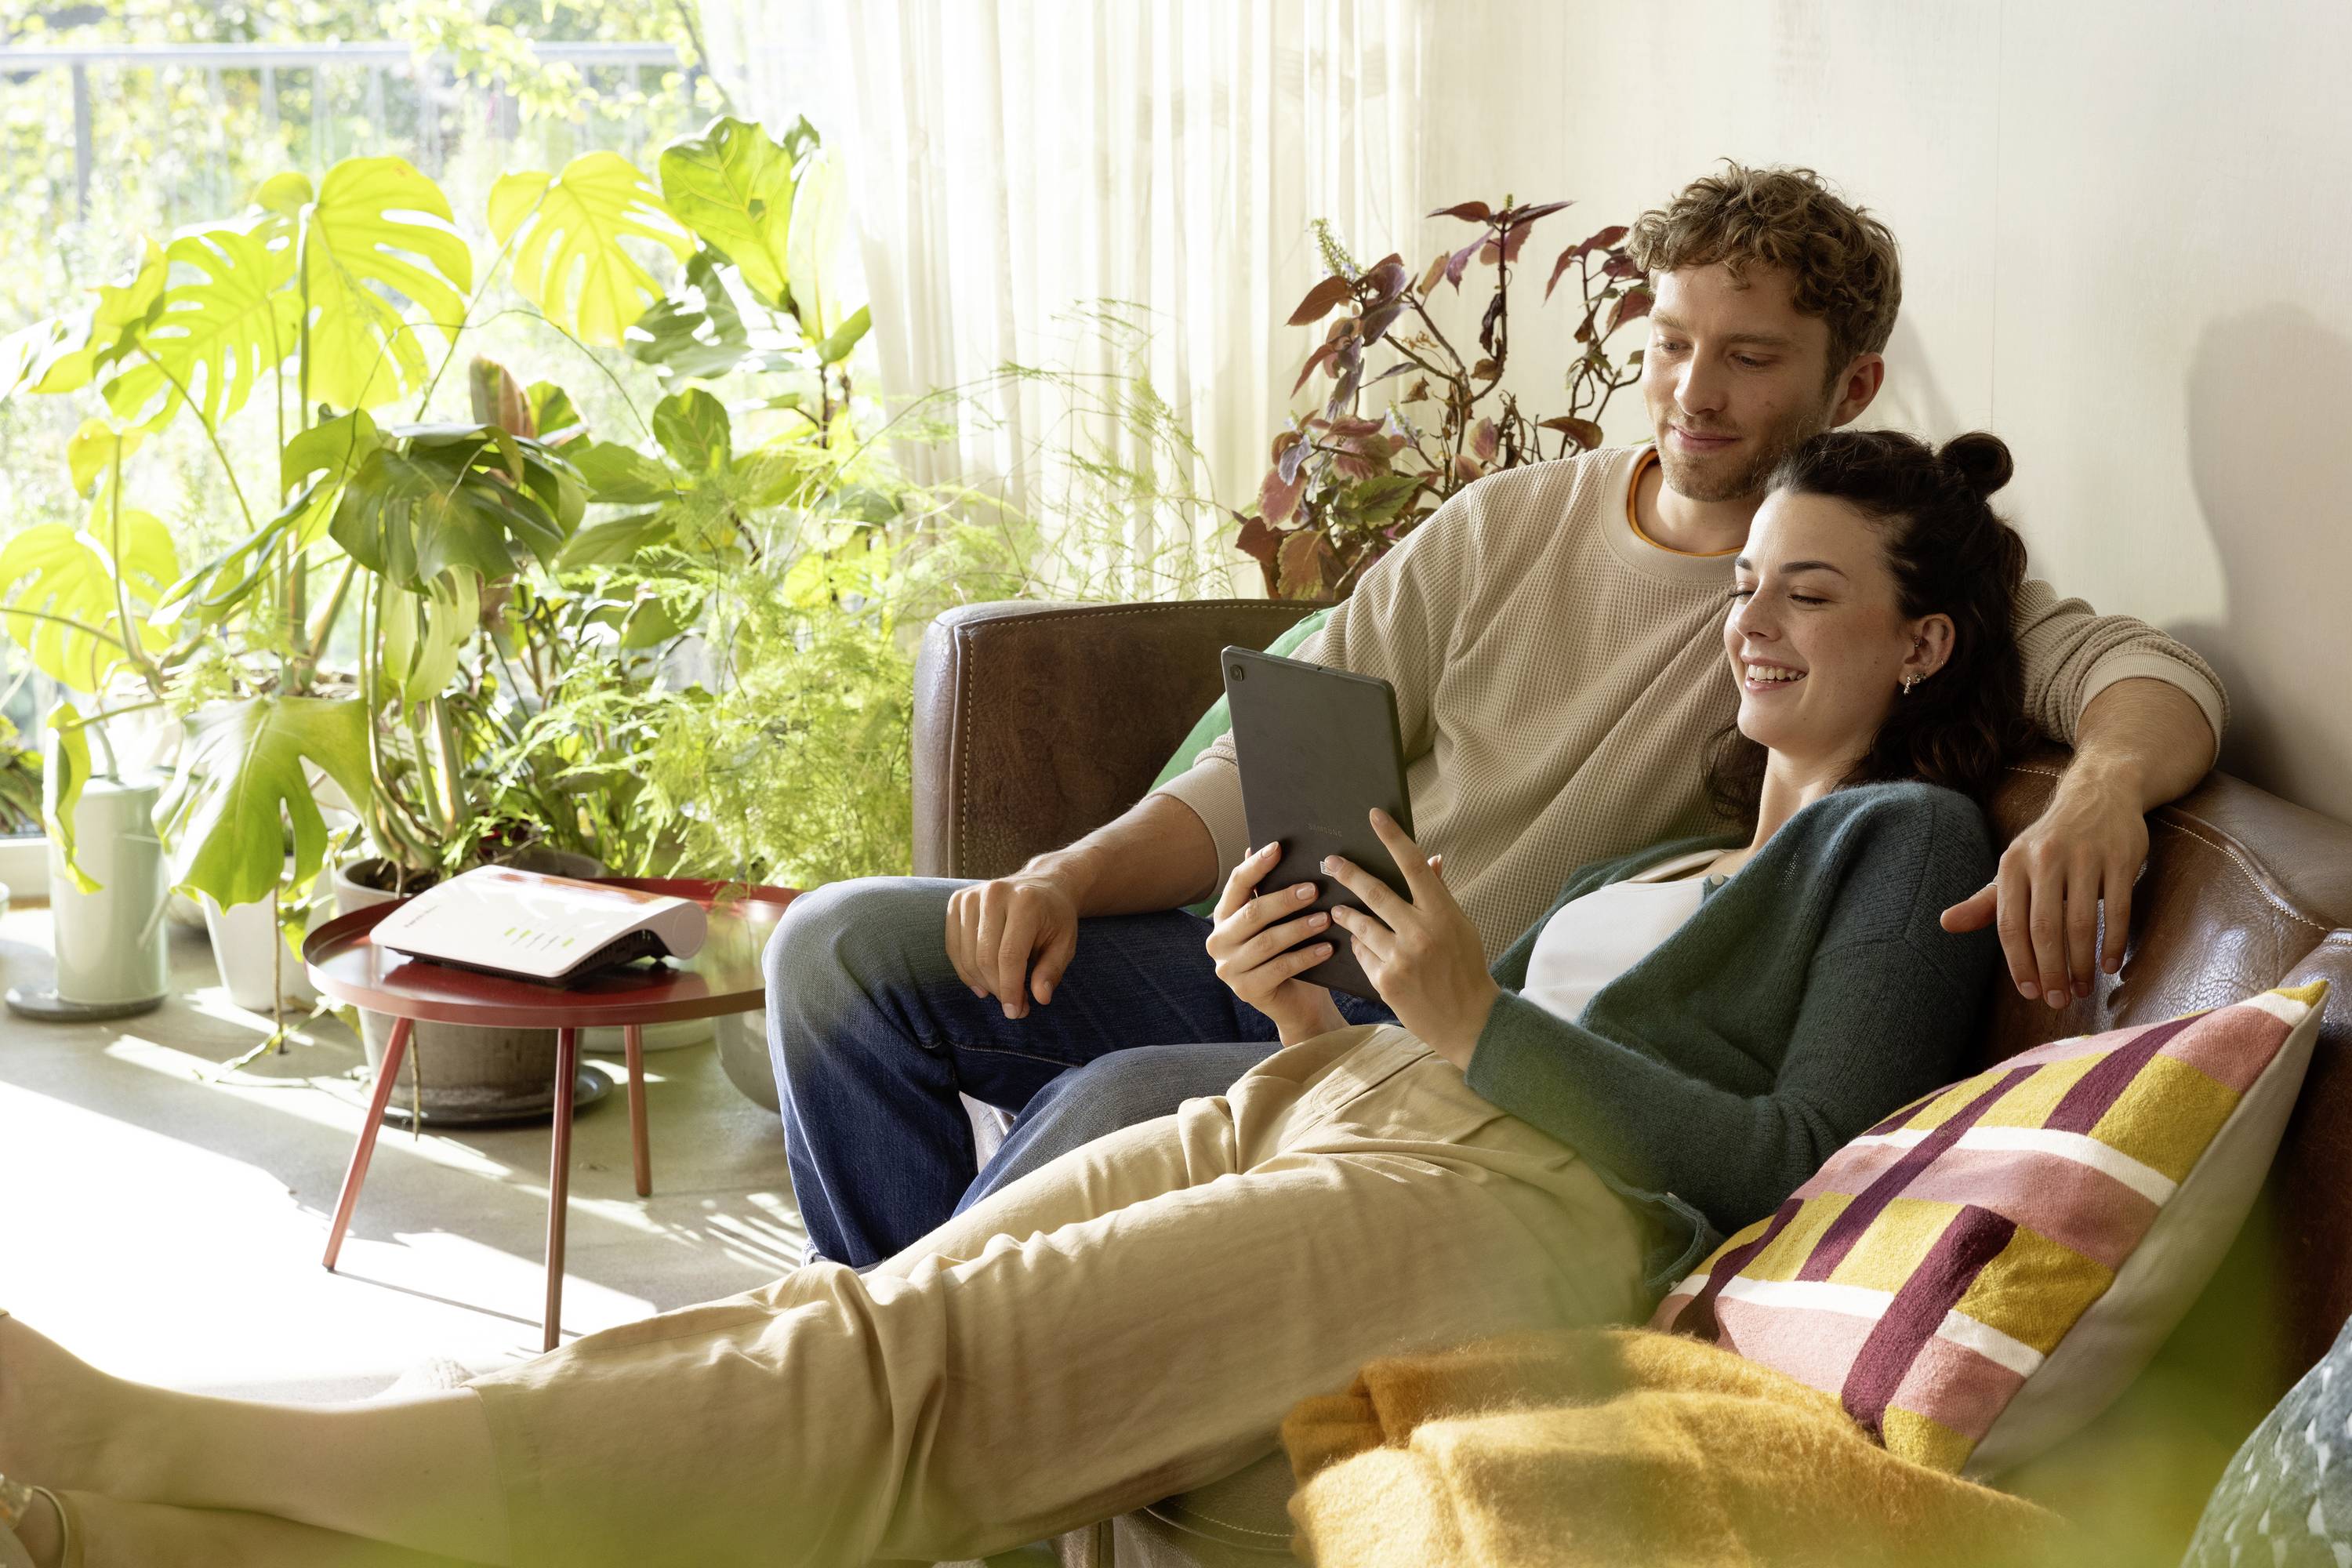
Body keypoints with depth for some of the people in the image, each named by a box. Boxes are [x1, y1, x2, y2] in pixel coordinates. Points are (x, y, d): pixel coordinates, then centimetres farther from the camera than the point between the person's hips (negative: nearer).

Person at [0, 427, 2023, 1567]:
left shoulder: (1908, 836, 10)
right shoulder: (1660, 854, 34)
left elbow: (1789, 1158, -5)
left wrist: (1474, 1019, -9)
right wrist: (1313, 1020, 5)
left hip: (1525, 1198, -8)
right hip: (1309, 1115, 8)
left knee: (908, 1382, -24)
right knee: (842, 1329, -14)